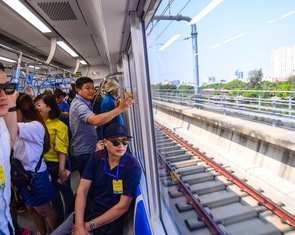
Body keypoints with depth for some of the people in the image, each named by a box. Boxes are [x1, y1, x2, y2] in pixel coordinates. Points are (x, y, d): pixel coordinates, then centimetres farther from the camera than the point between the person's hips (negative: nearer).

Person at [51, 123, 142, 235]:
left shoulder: (132, 166, -21)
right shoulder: (96, 157, -6)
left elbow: (123, 206, -18)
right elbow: (82, 190, -7)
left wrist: (90, 225, -13)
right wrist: (79, 226, -17)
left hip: (110, 221, -4)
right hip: (87, 209, 4)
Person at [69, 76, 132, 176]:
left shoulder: (79, 103, 10)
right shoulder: (80, 105, -25)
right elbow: (95, 120, -46)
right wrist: (120, 109, -50)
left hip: (87, 150, 10)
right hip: (83, 153, -10)